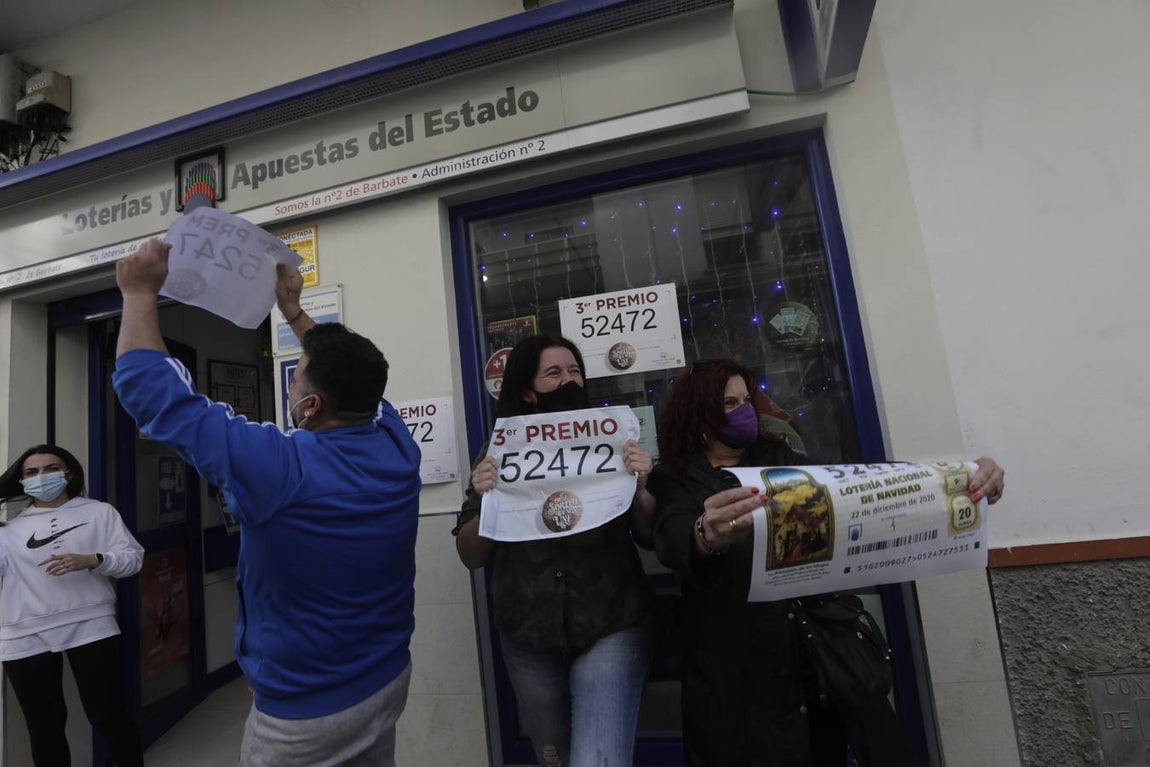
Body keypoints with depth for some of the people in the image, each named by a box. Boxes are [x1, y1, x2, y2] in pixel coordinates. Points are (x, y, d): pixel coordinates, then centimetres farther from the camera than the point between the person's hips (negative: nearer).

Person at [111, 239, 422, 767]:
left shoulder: (279, 467, -30)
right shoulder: (397, 448, -15)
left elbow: (148, 387, -18)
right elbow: (352, 379, 5)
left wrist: (140, 293, -5)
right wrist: (293, 311, 12)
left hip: (304, 714, -4)